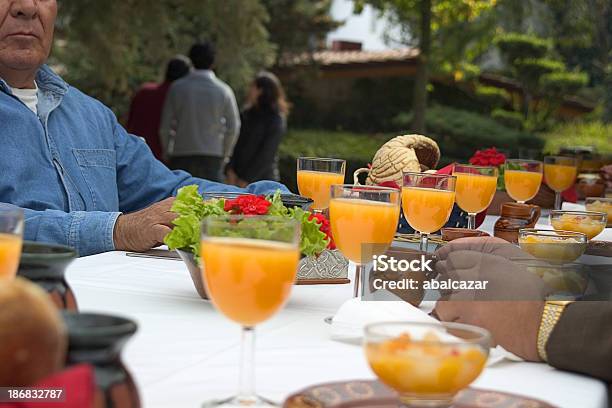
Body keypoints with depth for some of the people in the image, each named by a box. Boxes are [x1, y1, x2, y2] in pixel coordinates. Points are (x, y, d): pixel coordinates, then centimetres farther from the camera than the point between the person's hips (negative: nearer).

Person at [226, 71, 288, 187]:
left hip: (261, 180, -5)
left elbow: (266, 155, -12)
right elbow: (236, 143, 7)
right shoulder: (247, 114, 9)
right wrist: (230, 170, -5)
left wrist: (247, 179, -12)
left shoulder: (276, 121, -9)